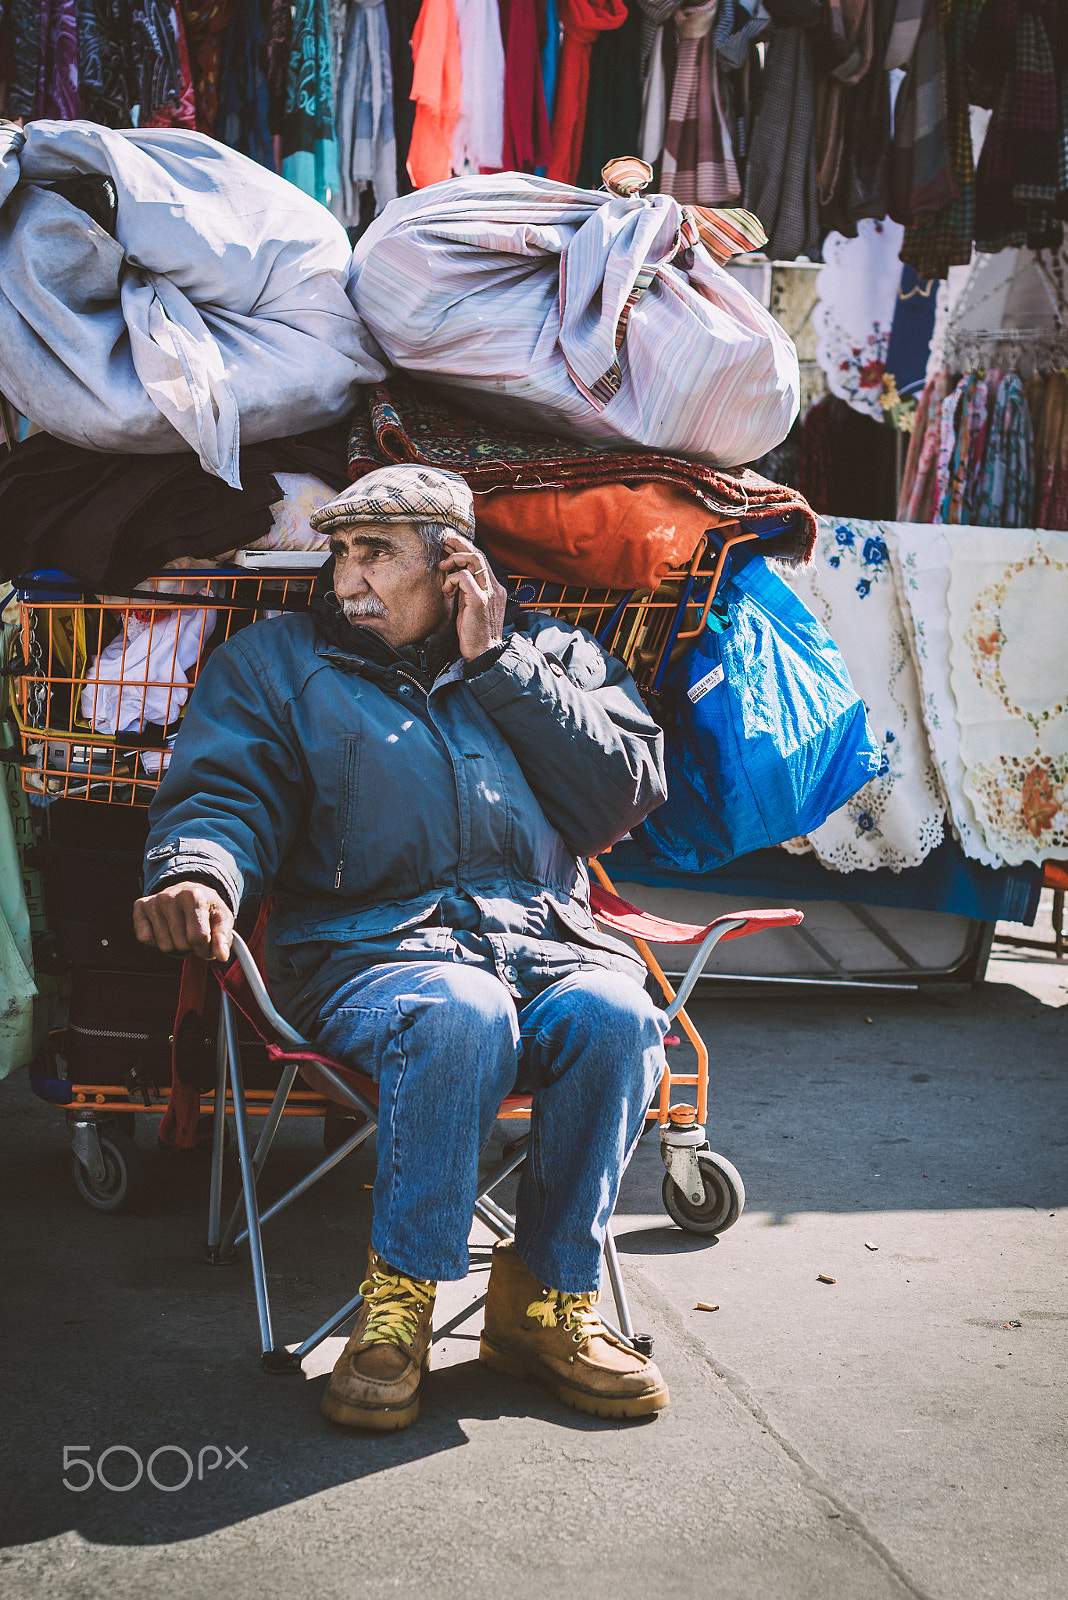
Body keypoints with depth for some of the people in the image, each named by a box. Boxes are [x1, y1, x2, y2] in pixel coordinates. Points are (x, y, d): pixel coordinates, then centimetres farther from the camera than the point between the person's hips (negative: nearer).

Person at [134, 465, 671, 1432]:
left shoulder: (551, 654, 18)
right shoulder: (274, 660, 16)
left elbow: (630, 796, 5)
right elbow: (224, 792, 2)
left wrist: (498, 664, 1)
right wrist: (199, 872, -23)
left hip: (544, 938, 2)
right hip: (370, 946, -2)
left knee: (616, 1017, -31)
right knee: (461, 1016, -36)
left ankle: (547, 1296, -12)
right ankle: (400, 1297, -17)